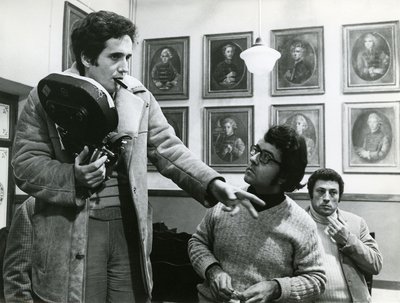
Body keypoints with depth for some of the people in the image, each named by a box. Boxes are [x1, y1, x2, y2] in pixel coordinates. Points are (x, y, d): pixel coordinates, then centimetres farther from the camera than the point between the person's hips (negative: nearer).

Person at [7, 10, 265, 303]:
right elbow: (25, 164, -4)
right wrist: (74, 177, -22)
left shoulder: (139, 96, 6)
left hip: (130, 227, 3)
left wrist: (214, 184, -13)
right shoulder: (46, 96, -3)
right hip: (71, 232, -2)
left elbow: (169, 149, 1)